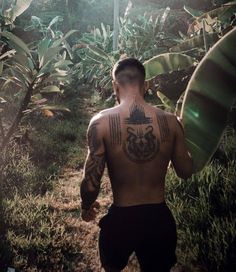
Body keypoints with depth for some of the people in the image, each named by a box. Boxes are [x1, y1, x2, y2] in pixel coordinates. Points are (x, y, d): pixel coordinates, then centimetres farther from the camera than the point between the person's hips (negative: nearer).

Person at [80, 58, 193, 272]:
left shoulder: (101, 122, -16)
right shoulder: (170, 121, -9)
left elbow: (91, 184, -15)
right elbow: (186, 171, 2)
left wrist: (86, 206, 7)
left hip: (121, 219, -2)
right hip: (159, 218, 2)